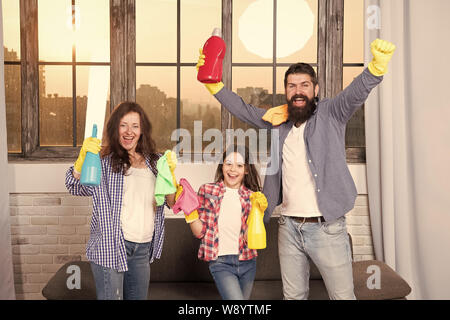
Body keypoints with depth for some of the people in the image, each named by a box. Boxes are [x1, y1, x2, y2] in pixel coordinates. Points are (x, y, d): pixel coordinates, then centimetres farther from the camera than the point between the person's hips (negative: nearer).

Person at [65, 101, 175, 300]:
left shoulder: (154, 161, 10)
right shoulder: (104, 160, -2)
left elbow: (172, 203, 7)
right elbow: (76, 187, -15)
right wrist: (83, 157, -31)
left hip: (143, 248, 5)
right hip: (110, 246, -4)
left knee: (138, 297, 16)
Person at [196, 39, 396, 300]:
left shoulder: (330, 113, -3)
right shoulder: (280, 120, 9)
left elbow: (358, 91, -19)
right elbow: (243, 110, 17)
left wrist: (378, 64, -38)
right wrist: (212, 82, 10)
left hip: (327, 227, -4)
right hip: (289, 227, 4)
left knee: (343, 295, 6)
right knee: (293, 296, 17)